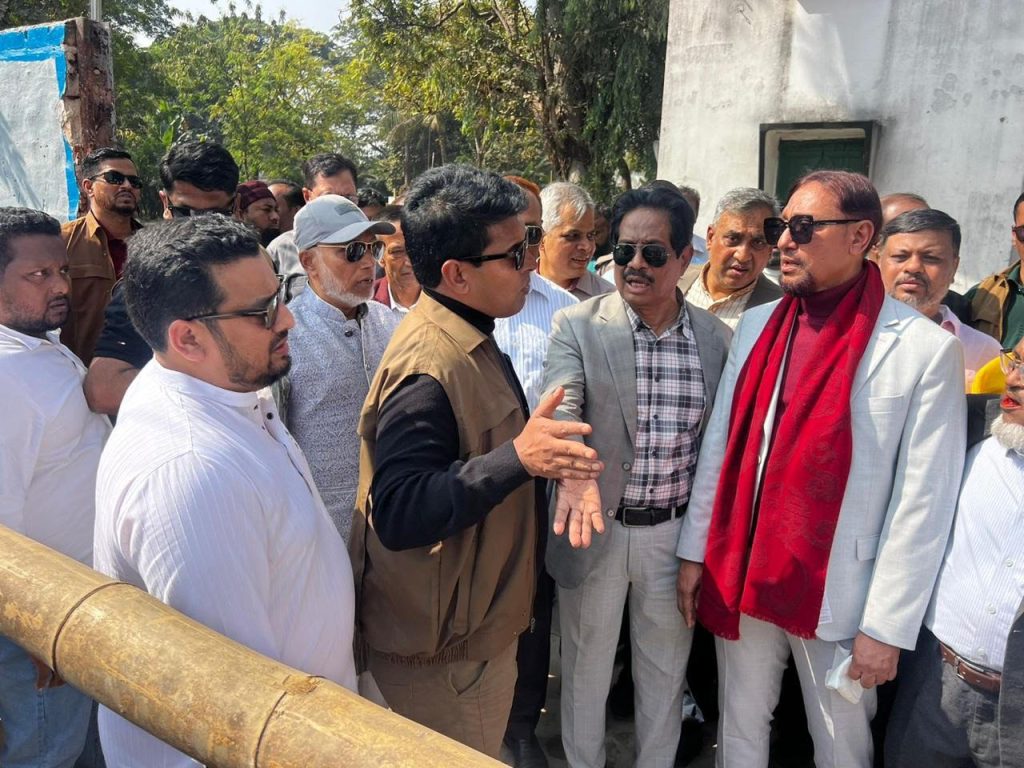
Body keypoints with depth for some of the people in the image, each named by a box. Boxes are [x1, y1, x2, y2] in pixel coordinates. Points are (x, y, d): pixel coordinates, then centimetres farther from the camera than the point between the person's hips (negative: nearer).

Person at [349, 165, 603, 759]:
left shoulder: (468, 338, 4)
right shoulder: (429, 367, -28)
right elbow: (398, 515, -33)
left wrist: (551, 471, 6)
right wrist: (518, 457, -40)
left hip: (478, 621, 9)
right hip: (443, 648, -9)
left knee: (482, 752, 27)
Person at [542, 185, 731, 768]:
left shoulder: (716, 338, -1)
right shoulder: (577, 327, -10)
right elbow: (560, 415, -23)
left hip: (676, 532, 2)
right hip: (595, 529, -2)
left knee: (667, 669, 21)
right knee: (586, 668, 18)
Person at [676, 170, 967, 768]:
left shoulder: (926, 349, -12)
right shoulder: (758, 325, 2)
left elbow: (922, 503, -12)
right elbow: (720, 446, 5)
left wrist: (887, 627, -10)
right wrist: (694, 550, 7)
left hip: (838, 595, -3)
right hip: (739, 576, 4)